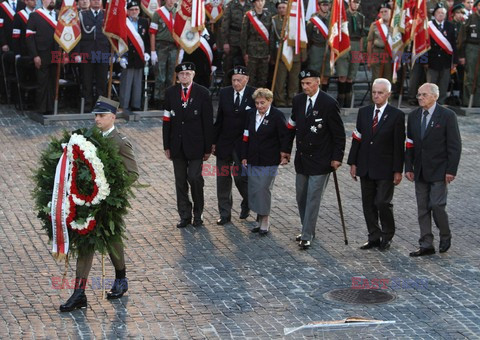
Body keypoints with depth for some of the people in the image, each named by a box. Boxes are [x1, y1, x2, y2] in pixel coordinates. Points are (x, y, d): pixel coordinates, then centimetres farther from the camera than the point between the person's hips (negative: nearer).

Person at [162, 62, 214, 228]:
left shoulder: (202, 93, -3)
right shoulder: (170, 93, 5)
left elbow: (208, 122, -3)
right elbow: (167, 120, 6)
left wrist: (208, 148, -5)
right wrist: (167, 146, 3)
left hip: (195, 144, -3)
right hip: (177, 144, 3)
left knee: (195, 178, -8)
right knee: (180, 182, 7)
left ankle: (198, 214, 11)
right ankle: (185, 216, 16)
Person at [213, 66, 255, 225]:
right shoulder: (224, 93, 4)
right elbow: (219, 119, 7)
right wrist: (214, 141, 5)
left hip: (244, 144, -3)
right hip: (224, 143, 4)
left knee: (240, 176, -5)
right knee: (223, 178, 6)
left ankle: (247, 204, 26)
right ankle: (225, 214, 16)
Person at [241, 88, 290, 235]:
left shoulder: (277, 116, -10)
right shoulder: (251, 114, 7)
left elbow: (285, 137, -6)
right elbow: (246, 137, 11)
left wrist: (284, 155, -7)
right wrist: (244, 156, 8)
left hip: (269, 162, -6)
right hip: (253, 161, 6)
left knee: (263, 189, -6)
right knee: (254, 190, 7)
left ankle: (265, 221, 7)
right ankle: (260, 220, 19)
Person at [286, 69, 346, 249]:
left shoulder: (329, 104, -14)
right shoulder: (298, 100, 3)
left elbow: (339, 134, -9)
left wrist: (337, 157, -11)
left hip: (320, 160, -6)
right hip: (302, 158, 7)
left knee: (313, 198, -6)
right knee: (301, 197, 14)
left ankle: (307, 236, -1)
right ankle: (308, 230, 28)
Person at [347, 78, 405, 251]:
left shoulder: (396, 115, -6)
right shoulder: (363, 112, 8)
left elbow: (399, 145, -6)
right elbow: (357, 139, 10)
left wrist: (398, 170, -9)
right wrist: (353, 163, 5)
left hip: (385, 169, -5)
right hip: (366, 168, 5)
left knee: (383, 203, -6)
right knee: (368, 204, 8)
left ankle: (387, 236, 14)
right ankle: (374, 237, 19)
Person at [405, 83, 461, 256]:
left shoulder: (447, 116, -8)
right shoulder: (413, 116, 7)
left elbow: (455, 145, -8)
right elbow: (409, 144, 11)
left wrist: (451, 170, -12)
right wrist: (408, 167, 4)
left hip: (439, 171, -5)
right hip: (420, 171, 5)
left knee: (437, 205, -9)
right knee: (423, 209, 6)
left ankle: (445, 236, 17)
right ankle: (426, 245, 12)